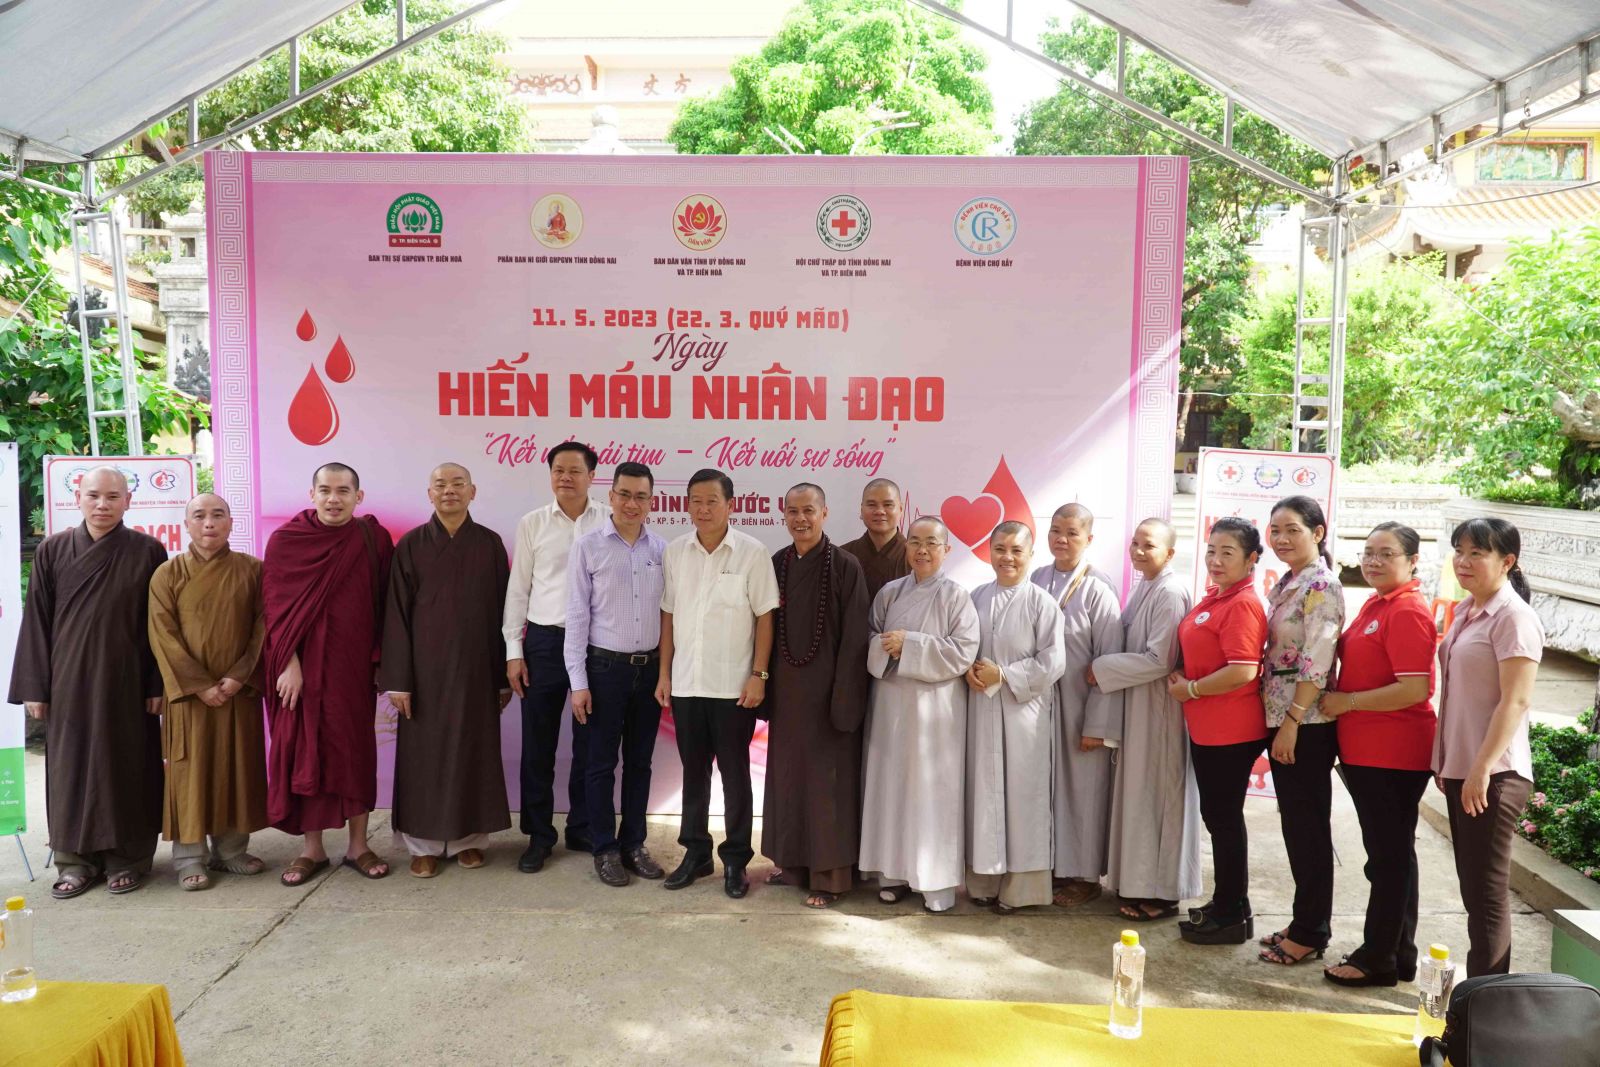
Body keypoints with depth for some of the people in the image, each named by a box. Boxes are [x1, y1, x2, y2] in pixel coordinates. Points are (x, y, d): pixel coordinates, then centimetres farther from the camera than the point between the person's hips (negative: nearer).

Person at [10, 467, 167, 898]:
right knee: (72, 765, 8)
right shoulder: (53, 551, 2)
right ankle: (77, 858, 19)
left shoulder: (147, 551, -2)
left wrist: (158, 683, -5)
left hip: (127, 681, -2)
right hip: (69, 680, 2)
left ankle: (127, 855, 17)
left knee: (125, 764, 5)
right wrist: (34, 686, 0)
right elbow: (37, 621, 4)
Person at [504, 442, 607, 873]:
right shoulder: (532, 523, 3)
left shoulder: (609, 522, 0)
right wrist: (513, 652, 1)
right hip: (544, 642, 1)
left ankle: (583, 829, 24)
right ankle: (538, 834, 20)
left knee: (590, 743, 9)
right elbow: (518, 589, 5)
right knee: (538, 743, 7)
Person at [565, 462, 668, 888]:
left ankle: (633, 844, 25)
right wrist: (578, 682, -7)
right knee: (601, 763, 7)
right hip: (605, 666, -2)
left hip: (650, 668, 3)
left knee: (639, 762, 13)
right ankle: (605, 849, 20)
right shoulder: (588, 546, -6)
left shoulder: (662, 549, 1)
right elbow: (577, 616, -5)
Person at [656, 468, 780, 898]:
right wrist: (664, 673, 5)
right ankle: (695, 852, 27)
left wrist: (758, 675, -9)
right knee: (694, 771, 14)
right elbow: (669, 615, 8)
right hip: (686, 683, 3)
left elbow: (765, 617, -5)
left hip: (733, 685, -3)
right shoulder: (675, 553, 3)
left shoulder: (752, 553, -7)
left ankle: (735, 860, 18)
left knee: (735, 773, 6)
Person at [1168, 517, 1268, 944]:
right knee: (1217, 815, 17)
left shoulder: (1243, 604, -18)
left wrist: (1190, 689, -15)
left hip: (1230, 732, -9)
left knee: (1224, 817, 3)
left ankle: (1232, 916, 17)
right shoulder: (1214, 598, 10)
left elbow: (1243, 671, -26)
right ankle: (1226, 904, 31)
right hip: (1207, 728, 9)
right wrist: (1183, 680, 6)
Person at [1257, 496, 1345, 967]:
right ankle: (1304, 922, 26)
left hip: (1307, 722, -9)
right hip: (1281, 717, 9)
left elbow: (1317, 662, -19)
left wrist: (1292, 722, -19)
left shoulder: (1322, 586, -13)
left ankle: (1312, 932, 13)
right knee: (1294, 823, 15)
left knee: (1308, 825, 1)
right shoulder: (1285, 584, 13)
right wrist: (1280, 720, 12)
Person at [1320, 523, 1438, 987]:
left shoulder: (1408, 611, -16)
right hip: (1365, 752, 10)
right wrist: (1341, 702, 9)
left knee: (1389, 854, 2)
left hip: (1393, 756, -9)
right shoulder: (1374, 604, 12)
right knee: (1390, 853, 17)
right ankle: (1399, 953, 30)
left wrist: (1346, 701, -17)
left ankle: (1378, 958, 14)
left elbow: (1414, 689, -23)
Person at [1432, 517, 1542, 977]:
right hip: (1460, 768, 9)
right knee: (1473, 887, 15)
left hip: (1493, 773, -9)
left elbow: (1515, 702, -19)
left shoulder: (1514, 617, -13)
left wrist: (1482, 769, -22)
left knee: (1487, 889, -1)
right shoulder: (1464, 612, 12)